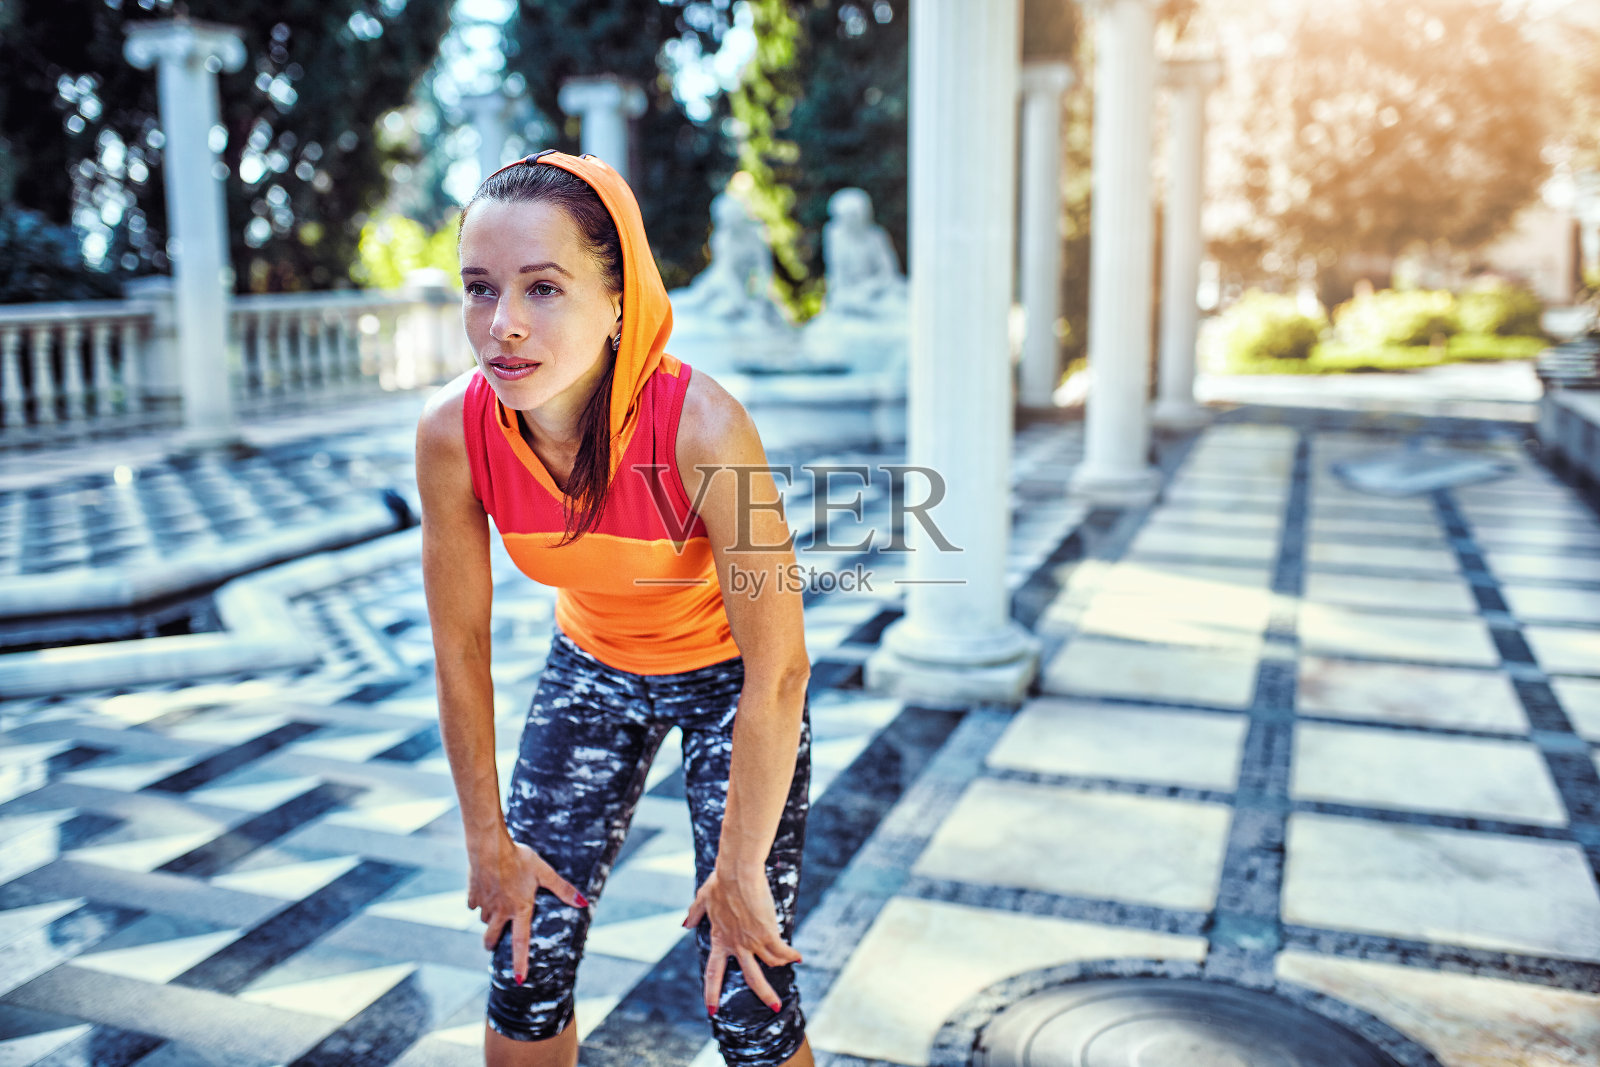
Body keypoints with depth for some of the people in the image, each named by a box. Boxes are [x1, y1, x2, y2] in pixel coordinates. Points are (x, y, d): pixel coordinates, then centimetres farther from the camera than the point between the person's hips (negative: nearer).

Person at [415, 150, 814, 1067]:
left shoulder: (701, 428, -35)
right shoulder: (454, 432, -23)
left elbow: (777, 671, -27)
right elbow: (460, 648, -10)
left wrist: (739, 870, -18)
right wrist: (490, 840, -2)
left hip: (728, 676, -3)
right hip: (592, 669, 3)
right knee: (525, 963, 5)